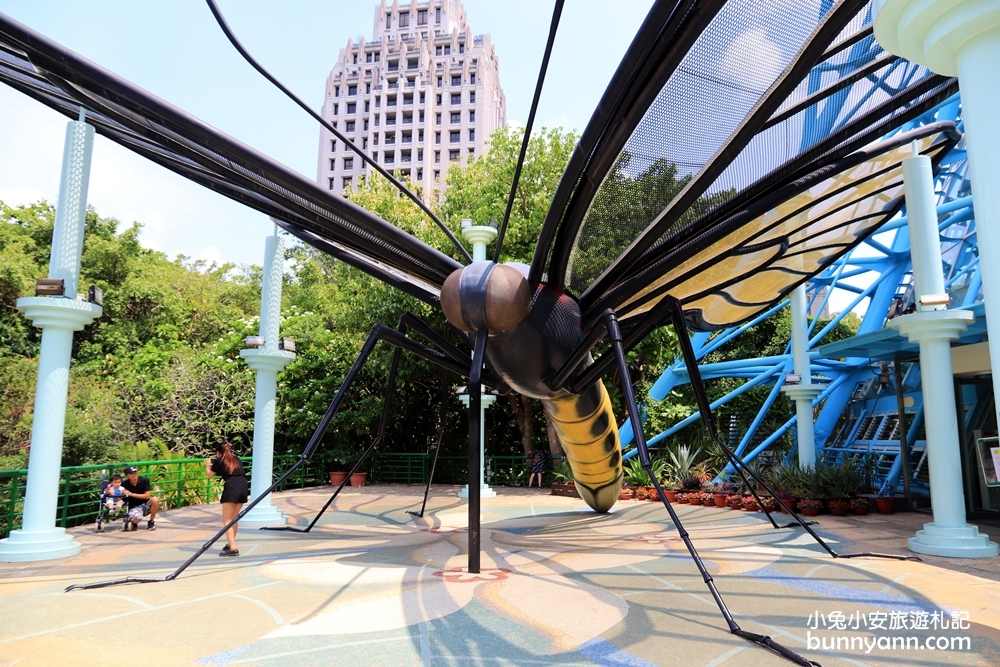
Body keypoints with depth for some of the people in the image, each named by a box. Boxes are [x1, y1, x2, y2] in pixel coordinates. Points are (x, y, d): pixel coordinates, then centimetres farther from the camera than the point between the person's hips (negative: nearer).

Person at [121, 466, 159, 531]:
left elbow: (147, 496, -14)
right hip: (134, 507, -2)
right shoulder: (124, 484, -9)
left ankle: (151, 522, -9)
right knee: (136, 519, -35)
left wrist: (132, 494, -18)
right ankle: (133, 523, 7)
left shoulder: (144, 480, -11)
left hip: (145, 504, 2)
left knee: (155, 500, -32)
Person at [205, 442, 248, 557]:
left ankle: (233, 548, -13)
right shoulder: (236, 459, 23)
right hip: (243, 486, 6)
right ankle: (230, 544, 32)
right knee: (233, 518, 21)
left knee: (227, 520, -2)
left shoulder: (218, 461, 10)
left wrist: (207, 465, 45)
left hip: (231, 487, -6)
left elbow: (210, 475, 24)